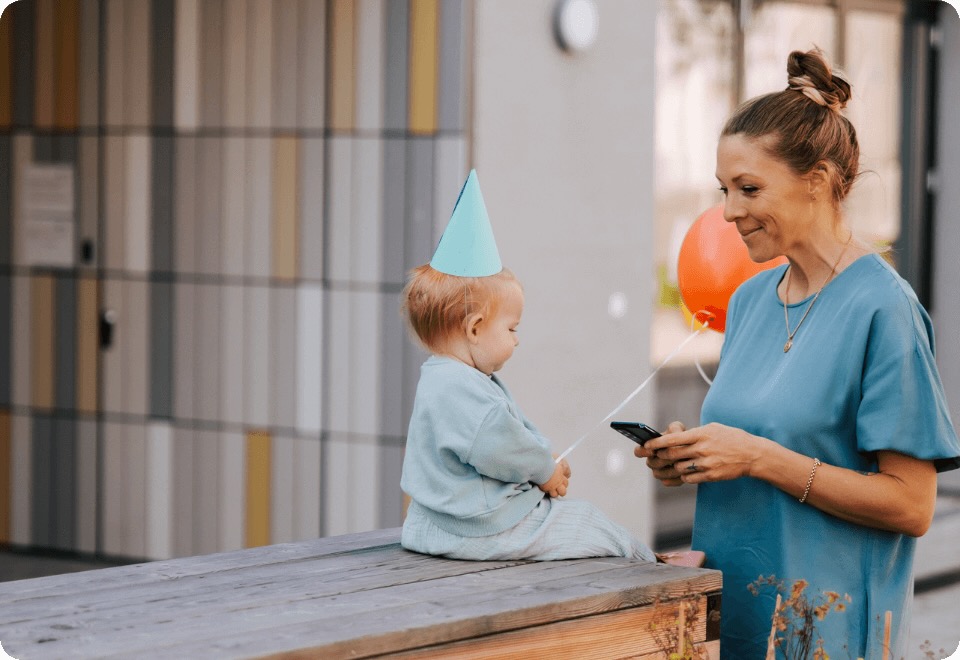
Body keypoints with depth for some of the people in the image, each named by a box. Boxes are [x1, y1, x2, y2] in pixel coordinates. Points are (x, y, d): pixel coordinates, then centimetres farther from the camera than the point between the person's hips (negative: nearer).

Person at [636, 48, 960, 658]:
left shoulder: (881, 308, -12)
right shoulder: (750, 300, 9)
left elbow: (911, 505, -15)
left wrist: (760, 458, -19)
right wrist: (692, 458, -1)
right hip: (729, 610, 7)